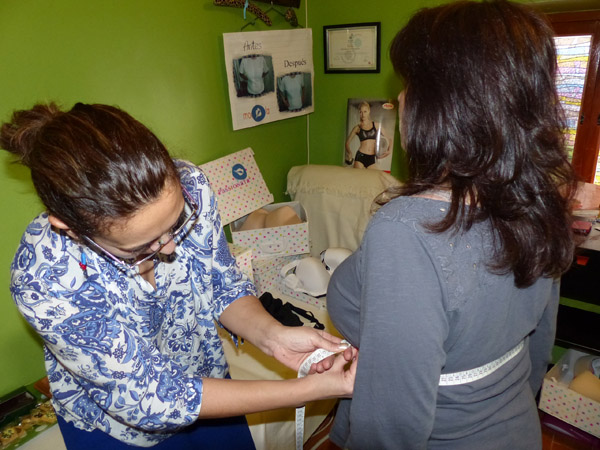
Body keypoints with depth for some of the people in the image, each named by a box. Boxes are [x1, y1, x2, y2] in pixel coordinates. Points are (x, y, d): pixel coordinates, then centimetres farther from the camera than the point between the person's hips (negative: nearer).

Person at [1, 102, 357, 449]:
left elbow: (225, 287, -10)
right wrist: (307, 390, -31)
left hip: (207, 378, 4)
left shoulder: (189, 187, -24)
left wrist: (271, 336, -29)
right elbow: (151, 398, -29)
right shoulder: (44, 280, -33)